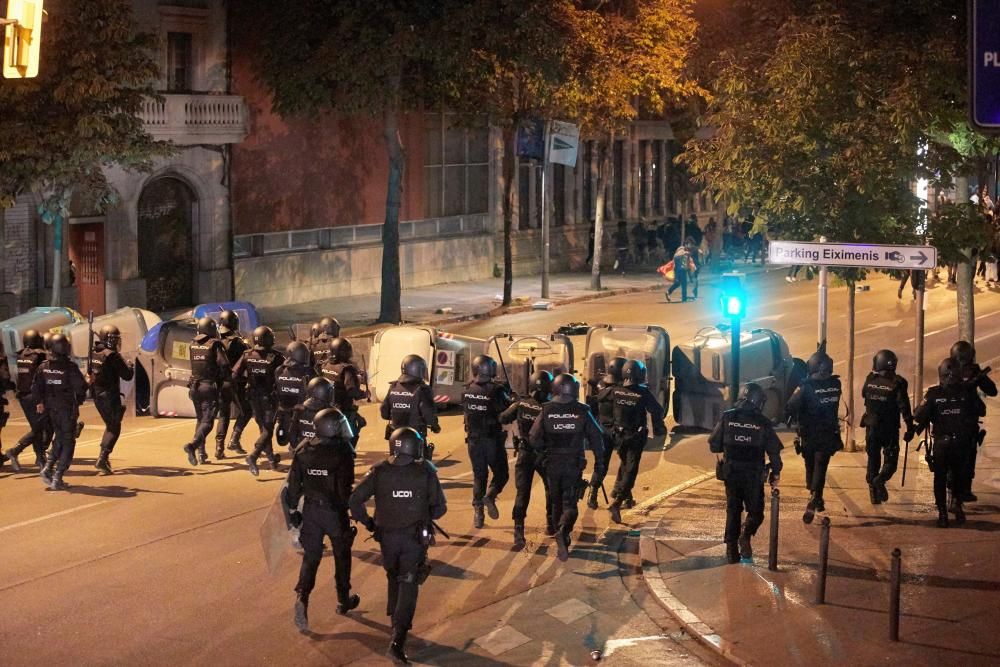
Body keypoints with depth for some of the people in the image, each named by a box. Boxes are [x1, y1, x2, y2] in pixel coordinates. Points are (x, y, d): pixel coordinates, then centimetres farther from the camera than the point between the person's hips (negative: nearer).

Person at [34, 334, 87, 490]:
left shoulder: (44, 366, 0)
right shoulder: (70, 366, -16)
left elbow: (36, 386, 2)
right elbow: (81, 386, -14)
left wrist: (39, 402, 14)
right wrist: (79, 400, 4)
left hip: (51, 409, 5)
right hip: (67, 409, -5)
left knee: (60, 439, 23)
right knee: (68, 443, 4)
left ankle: (48, 467, 7)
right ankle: (57, 478, -3)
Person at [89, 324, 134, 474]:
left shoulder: (94, 353, 5)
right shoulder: (112, 355, -18)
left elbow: (90, 371, 20)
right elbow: (127, 376, -16)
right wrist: (130, 366, 4)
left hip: (97, 395, 8)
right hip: (110, 395, -8)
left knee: (110, 425, 21)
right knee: (114, 428, -1)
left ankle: (103, 457, 21)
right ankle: (103, 459, -11)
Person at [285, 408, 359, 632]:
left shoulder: (303, 450, -2)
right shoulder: (342, 453, -17)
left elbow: (293, 483, 2)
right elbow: (345, 489, -17)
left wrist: (292, 509, 12)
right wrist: (349, 508, -5)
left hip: (310, 510, 3)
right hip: (335, 512, -3)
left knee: (311, 556, 8)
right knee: (341, 555, 16)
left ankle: (302, 597, -13)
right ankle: (343, 601, 29)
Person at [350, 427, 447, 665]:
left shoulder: (380, 472, -6)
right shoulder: (426, 473, -8)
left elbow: (356, 498, -12)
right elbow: (440, 507, -3)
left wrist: (366, 522, 3)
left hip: (387, 536, 2)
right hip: (415, 537, -2)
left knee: (394, 578, 26)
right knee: (408, 586, -1)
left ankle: (396, 622, 41)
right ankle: (397, 641, -13)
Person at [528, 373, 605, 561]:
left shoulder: (546, 410, -5)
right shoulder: (582, 411, -6)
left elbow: (534, 438, -5)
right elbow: (597, 438, -2)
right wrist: (599, 462, 10)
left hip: (552, 465, 2)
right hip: (574, 466, -2)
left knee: (557, 503, 19)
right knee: (569, 505, 0)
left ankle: (563, 541, 29)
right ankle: (563, 531, -29)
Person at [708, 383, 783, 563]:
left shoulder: (727, 417, -3)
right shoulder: (762, 422, -6)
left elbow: (714, 445, -1)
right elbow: (774, 450, -5)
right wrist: (776, 472, 9)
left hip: (731, 472, 2)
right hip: (753, 475, -2)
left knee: (733, 510, 15)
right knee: (755, 511, 10)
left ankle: (731, 549, 11)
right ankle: (745, 534, -18)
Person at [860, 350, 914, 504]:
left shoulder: (870, 380, -4)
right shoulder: (897, 384, -15)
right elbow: (904, 408, -15)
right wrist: (910, 428, -7)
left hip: (871, 427, 3)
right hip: (889, 428, -3)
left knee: (873, 458, 14)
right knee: (890, 460, 5)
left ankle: (874, 492, 14)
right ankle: (879, 480, -23)